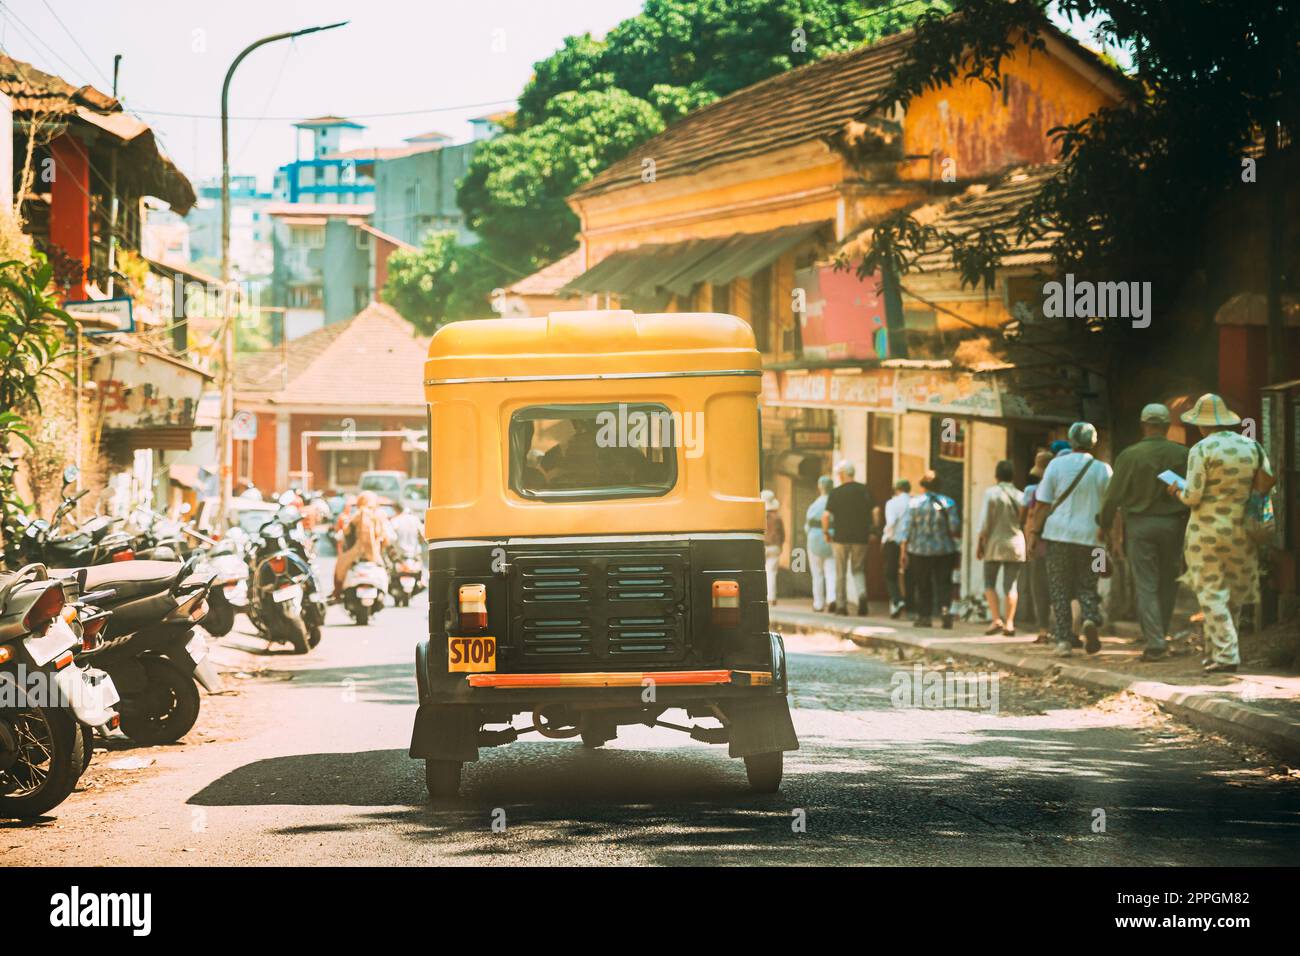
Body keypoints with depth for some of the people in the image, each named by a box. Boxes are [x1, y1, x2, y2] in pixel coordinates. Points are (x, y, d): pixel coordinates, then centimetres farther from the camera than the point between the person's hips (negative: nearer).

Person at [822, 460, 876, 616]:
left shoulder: (836, 492, -6)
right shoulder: (864, 490, 1)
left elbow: (826, 516, -12)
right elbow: (875, 510, 0)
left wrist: (826, 532, 3)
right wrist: (873, 531, 11)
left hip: (841, 537, -2)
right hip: (861, 537, 2)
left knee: (841, 572, 9)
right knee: (858, 570, 13)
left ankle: (842, 605, 9)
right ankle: (862, 593, -14)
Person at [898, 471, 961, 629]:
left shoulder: (915, 503, -3)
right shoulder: (948, 503, -3)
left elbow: (906, 528, -6)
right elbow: (955, 527, -8)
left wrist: (904, 551, -3)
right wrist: (957, 536, 15)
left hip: (920, 551, 0)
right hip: (944, 550, 0)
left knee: (923, 585, 11)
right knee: (944, 583, 3)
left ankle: (925, 615, 13)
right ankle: (945, 608, -20)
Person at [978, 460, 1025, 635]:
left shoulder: (991, 493, -6)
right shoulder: (1020, 496, 4)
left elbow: (986, 522, -9)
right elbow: (1025, 523, 4)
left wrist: (980, 543, -1)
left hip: (995, 543, -3)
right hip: (1016, 545, 3)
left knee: (989, 583, 6)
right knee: (1011, 585, 4)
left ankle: (997, 619, -7)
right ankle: (1009, 623, -2)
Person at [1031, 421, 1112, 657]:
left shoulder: (1057, 465, 0)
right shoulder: (1103, 470, 1)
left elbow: (1042, 504, 1)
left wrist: (1032, 532, 8)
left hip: (1059, 534, -1)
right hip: (1090, 536, 1)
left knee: (1060, 590, 8)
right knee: (1087, 587, 14)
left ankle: (1063, 640, 1)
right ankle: (1091, 620, -15)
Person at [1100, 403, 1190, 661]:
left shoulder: (1129, 455, -6)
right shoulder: (1182, 455, -2)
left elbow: (1114, 495, -3)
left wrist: (1105, 525, 11)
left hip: (1139, 524, -1)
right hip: (1173, 524, 1)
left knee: (1146, 585, -1)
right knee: (1168, 583, 14)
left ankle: (1154, 641, -11)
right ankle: (1158, 637, 21)